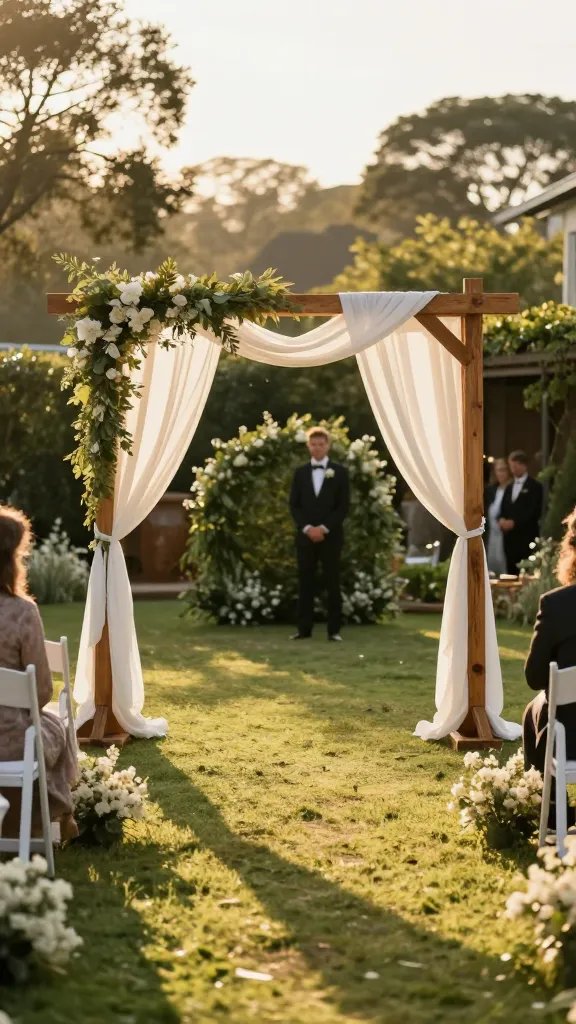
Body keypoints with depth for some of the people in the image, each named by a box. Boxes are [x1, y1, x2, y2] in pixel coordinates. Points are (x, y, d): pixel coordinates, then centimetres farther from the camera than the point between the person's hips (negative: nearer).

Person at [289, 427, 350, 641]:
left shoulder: (339, 472, 3)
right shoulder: (300, 472, 10)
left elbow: (343, 506, -2)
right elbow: (294, 505, 5)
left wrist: (324, 528, -12)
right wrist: (307, 528, -10)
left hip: (330, 536, -2)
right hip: (305, 535, 2)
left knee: (332, 583, -1)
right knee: (305, 583, 2)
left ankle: (334, 630, 1)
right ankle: (304, 629, 5)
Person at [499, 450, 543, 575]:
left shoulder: (535, 486, -2)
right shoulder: (509, 487, 21)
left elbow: (535, 512, -11)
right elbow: (503, 509, 18)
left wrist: (514, 522, -17)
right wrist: (502, 520, -4)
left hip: (526, 537, -6)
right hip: (510, 537, 6)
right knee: (511, 572, 3)